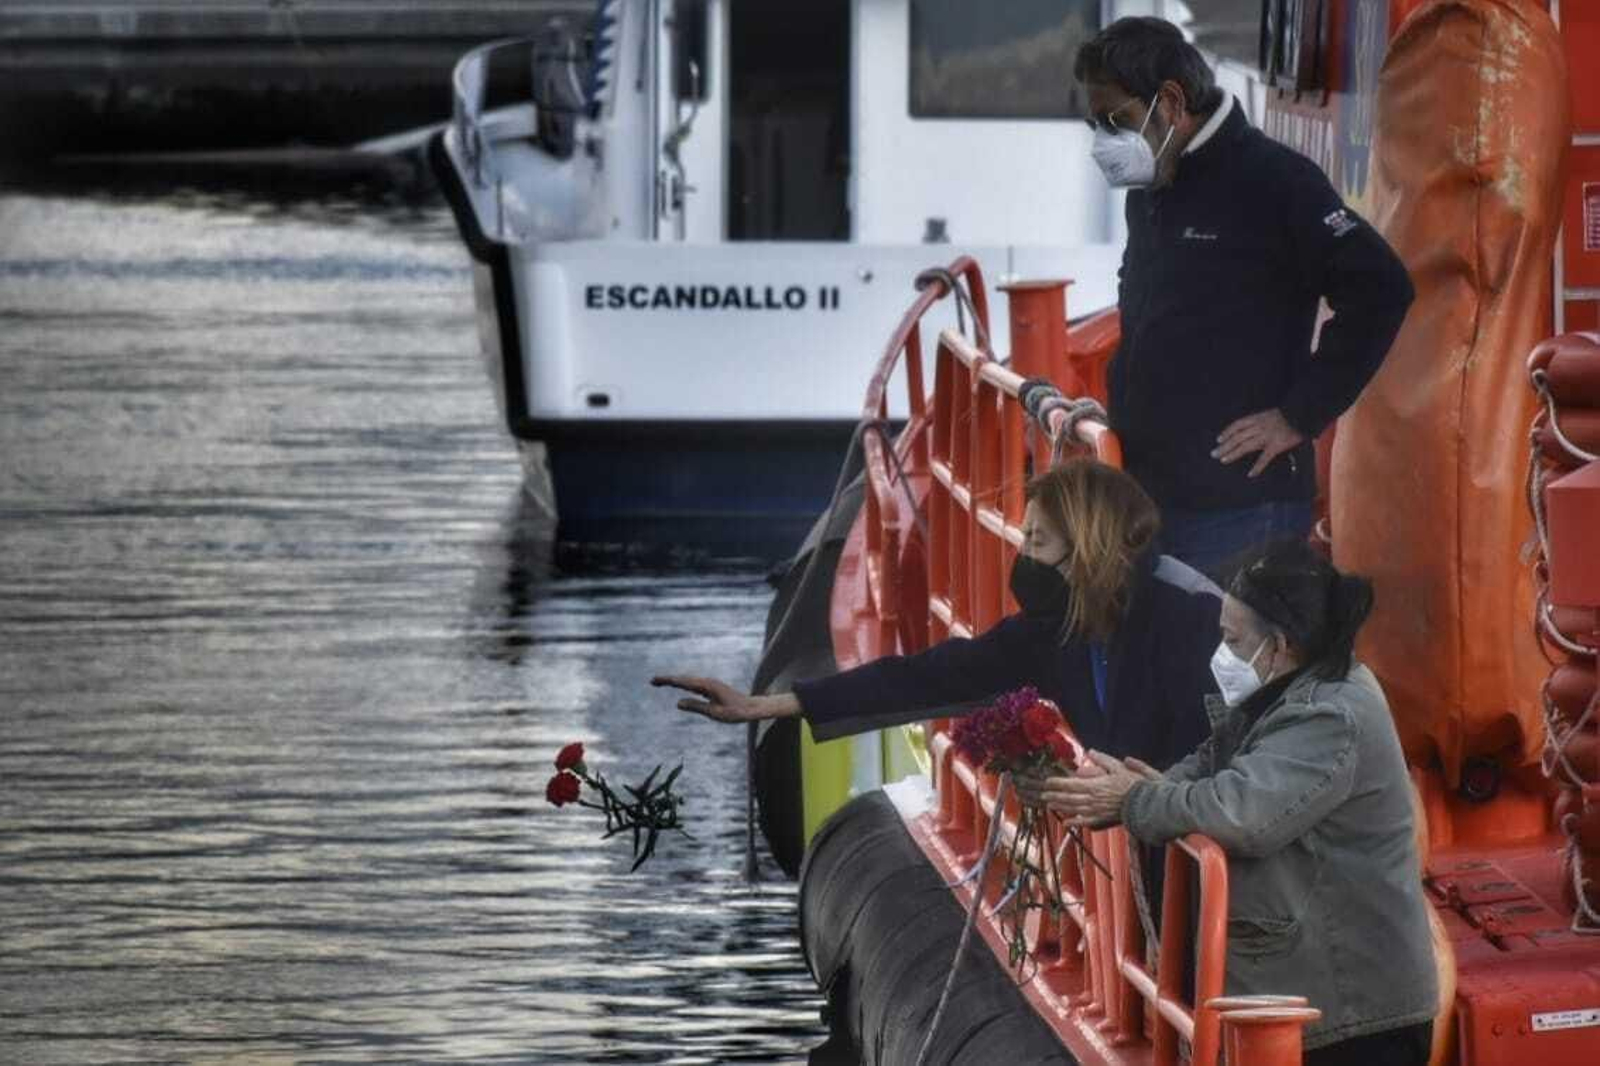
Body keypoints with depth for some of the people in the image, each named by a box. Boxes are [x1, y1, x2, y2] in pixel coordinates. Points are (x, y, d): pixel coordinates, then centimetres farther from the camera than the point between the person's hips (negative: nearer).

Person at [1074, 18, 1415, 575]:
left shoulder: (1271, 180, -9)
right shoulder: (1147, 194, 17)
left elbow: (1379, 290, -16)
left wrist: (1299, 416, -15)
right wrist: (1116, 406, 14)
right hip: (1147, 499, 8)